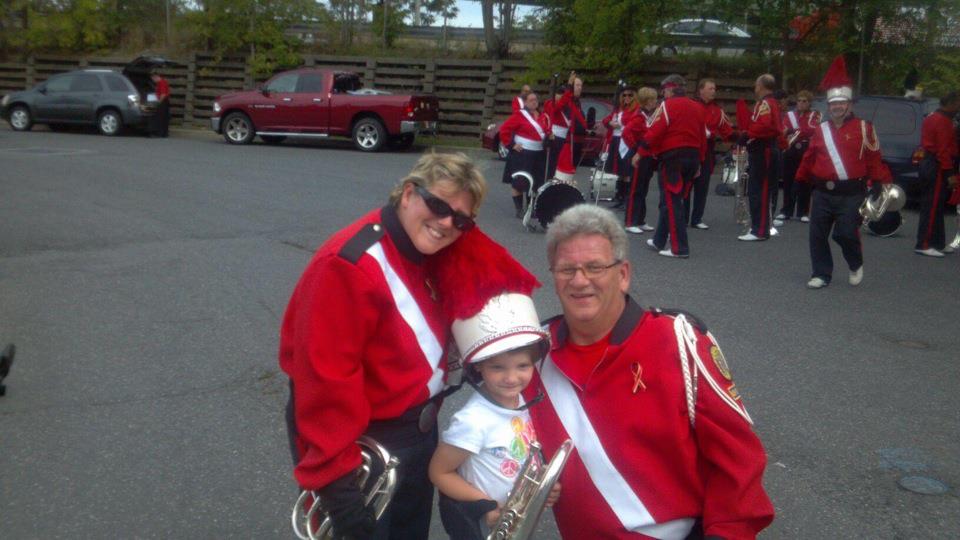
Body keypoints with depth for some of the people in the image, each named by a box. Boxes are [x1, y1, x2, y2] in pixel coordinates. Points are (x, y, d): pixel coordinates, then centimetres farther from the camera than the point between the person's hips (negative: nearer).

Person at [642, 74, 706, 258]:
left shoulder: (667, 105, -7)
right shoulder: (697, 107, 13)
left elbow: (654, 132, -17)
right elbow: (702, 137, 14)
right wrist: (698, 162, 19)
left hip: (672, 157, -7)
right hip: (692, 157, 7)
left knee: (672, 202, -3)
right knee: (672, 200, 16)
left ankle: (680, 248, -6)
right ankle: (659, 241, 26)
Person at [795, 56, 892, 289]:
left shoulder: (864, 128, 0)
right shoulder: (821, 130, 12)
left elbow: (874, 161, -1)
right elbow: (809, 159, 16)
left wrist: (885, 182, -4)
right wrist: (800, 180, 17)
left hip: (851, 194, -4)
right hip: (823, 193, 4)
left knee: (846, 233, -9)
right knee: (817, 235, 2)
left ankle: (856, 265, 20)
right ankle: (822, 274, 14)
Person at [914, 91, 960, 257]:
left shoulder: (931, 119, 17)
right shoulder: (944, 122, -15)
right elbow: (944, 150, -21)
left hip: (928, 164, 11)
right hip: (938, 168, -11)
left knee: (935, 206, 14)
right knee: (933, 207, -9)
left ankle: (938, 243, 22)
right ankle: (923, 245, -9)